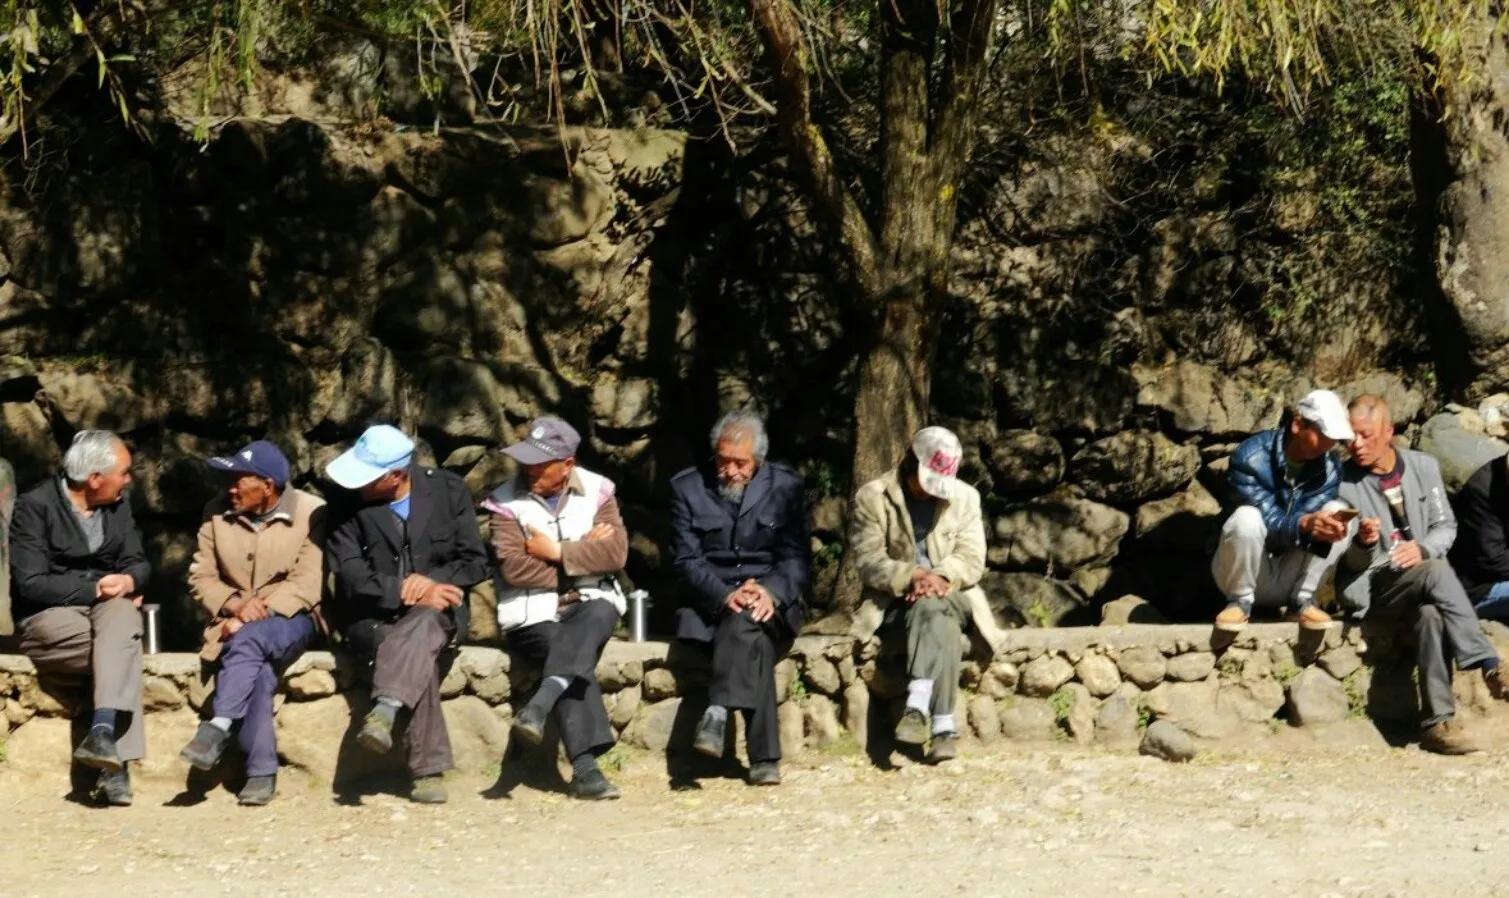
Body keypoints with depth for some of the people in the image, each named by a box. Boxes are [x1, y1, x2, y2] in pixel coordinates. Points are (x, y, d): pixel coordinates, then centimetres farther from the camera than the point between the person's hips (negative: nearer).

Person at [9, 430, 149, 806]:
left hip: (107, 608, 4)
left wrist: (127, 581, -14)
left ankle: (103, 732, -44)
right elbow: (30, 584, -14)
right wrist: (94, 590, -18)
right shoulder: (35, 505, -9)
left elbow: (137, 562, 10)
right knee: (124, 645, -32)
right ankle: (116, 760, -32)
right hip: (50, 619, -4)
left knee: (122, 613, -33)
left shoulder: (118, 506, 10)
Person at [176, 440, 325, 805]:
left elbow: (308, 584, -13)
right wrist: (235, 604, -14)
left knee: (250, 640, -36)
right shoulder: (217, 512, 4)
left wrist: (259, 611, -21)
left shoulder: (312, 513, -7)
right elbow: (201, 576, 5)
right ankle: (262, 771, -32)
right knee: (258, 668, -30)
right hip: (236, 627, 3)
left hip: (291, 620, -2)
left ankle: (218, 727, -36)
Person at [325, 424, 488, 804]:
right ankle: (429, 770, -37)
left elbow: (475, 563, 3)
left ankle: (384, 712, -53)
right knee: (420, 656, -34)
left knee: (422, 626, -37)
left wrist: (431, 582, -15)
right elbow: (351, 579, -9)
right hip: (373, 618, -1)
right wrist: (405, 591, -21)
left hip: (437, 609, 1)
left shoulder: (447, 490, 2)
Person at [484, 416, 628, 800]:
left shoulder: (596, 491, 7)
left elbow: (615, 553, -5)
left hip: (591, 602, 2)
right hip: (533, 613, -2)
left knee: (596, 616, -35)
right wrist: (583, 554, -8)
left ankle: (538, 707, -47)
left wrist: (558, 552, -10)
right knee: (577, 658, -30)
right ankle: (585, 767, -37)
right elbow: (512, 567, -13)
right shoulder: (507, 502, 1)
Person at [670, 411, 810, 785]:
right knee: (754, 640, -32)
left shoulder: (785, 487, 6)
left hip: (771, 602, 0)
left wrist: (770, 592, -21)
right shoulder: (688, 488, 5)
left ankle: (717, 713, -42)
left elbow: (797, 558, 1)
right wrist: (726, 595, -21)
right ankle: (765, 757, -37)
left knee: (747, 621, -37)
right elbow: (687, 560, -2)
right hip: (711, 604, 0)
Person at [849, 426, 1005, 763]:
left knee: (932, 608, -37)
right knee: (940, 620, -36)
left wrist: (940, 577, -23)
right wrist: (914, 576, -27)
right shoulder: (872, 497, 0)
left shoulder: (965, 497, 7)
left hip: (950, 595, 2)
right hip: (895, 600, -2)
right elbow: (868, 561, -9)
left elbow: (971, 560, -1)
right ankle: (943, 725, -48)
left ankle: (918, 706, -49)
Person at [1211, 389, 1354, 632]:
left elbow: (1306, 519, -15)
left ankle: (1302, 600, -10)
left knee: (1334, 511, -16)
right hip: (1246, 571, -4)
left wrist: (1330, 524, -38)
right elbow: (1268, 521, -25)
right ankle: (1240, 601, -14)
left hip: (1290, 578, 4)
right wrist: (1305, 523, -44)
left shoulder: (1330, 467, -6)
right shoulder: (1251, 457, -21)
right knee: (1248, 517, -33)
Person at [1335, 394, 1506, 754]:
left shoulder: (1423, 467, 6)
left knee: (1431, 614, -35)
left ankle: (1438, 722, -39)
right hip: (1371, 590, -3)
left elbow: (1446, 526, 7)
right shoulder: (1343, 481, -3)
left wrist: (1423, 548, -16)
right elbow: (1353, 561, -4)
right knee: (1435, 571, -34)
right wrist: (1363, 543, -29)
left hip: (1421, 583, 3)